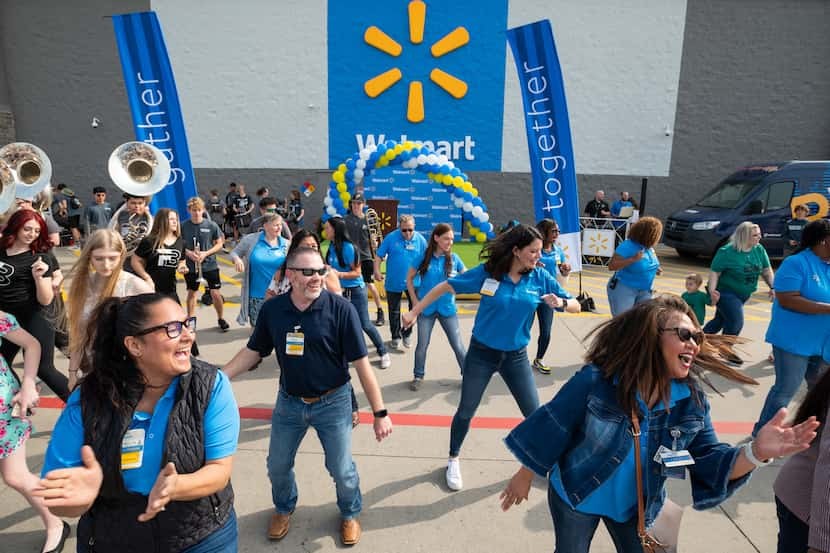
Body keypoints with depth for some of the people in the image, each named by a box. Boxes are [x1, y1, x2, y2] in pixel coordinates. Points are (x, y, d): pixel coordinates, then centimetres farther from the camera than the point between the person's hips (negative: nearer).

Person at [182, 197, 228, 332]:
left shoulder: (211, 225, -8)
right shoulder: (183, 226, -5)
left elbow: (219, 243, -1)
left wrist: (206, 253, -15)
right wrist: (188, 253, -16)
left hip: (210, 265, -1)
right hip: (190, 266, 1)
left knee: (215, 293, -1)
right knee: (192, 292, 14)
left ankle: (221, 319, 19)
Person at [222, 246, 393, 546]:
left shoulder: (340, 309, -20)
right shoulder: (272, 309, -10)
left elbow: (361, 364, -17)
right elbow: (252, 351, 4)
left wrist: (380, 413, -15)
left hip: (332, 403, -3)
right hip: (289, 401, 3)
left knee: (342, 470, 9)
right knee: (277, 466, 20)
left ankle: (350, 513, 42)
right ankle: (284, 508, 53)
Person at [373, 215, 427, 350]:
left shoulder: (420, 240, -6)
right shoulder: (391, 237, -9)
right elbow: (379, 256, -4)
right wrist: (377, 271, -15)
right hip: (393, 282, 0)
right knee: (394, 312, 12)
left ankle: (406, 333, 20)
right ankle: (396, 336, 32)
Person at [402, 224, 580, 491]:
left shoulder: (540, 277, -10)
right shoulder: (486, 272, -16)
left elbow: (575, 306, -4)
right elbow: (445, 287, -8)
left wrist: (561, 302, -27)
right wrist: (414, 312, -7)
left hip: (516, 356, 2)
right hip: (482, 352, -2)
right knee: (466, 412, 11)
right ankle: (454, 460, 36)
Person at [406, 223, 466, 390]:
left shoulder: (454, 258, -5)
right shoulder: (423, 257, -8)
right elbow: (409, 278, 2)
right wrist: (415, 301, -3)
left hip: (447, 308, 1)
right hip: (426, 308, 0)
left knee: (457, 345, 5)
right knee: (422, 345, 10)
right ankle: (418, 376, 29)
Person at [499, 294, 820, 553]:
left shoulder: (692, 401, -15)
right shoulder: (596, 381, -29)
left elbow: (712, 464, -15)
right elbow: (553, 428, -19)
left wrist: (756, 452, -36)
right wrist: (525, 477, -9)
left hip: (635, 508, 4)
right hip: (575, 498, -3)